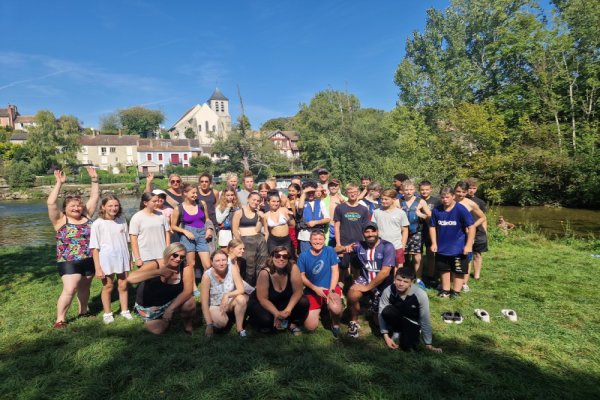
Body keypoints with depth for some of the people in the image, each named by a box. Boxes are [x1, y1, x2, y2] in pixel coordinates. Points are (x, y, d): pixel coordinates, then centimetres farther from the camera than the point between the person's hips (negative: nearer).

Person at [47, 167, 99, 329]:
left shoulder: (86, 216, 3)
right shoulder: (60, 220, -6)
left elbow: (95, 197, 3)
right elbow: (50, 203, -20)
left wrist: (94, 179, -3)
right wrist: (59, 183, -22)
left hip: (89, 260, 4)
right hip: (69, 262, -4)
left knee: (84, 287, 17)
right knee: (69, 290, -10)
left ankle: (83, 310, 36)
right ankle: (60, 319, 5)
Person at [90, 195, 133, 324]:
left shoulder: (122, 220, 1)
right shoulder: (97, 224, -10)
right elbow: (95, 248, -9)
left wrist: (129, 258, 10)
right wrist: (98, 268, -11)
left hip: (122, 259, 3)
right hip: (106, 261, -3)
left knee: (123, 286, 12)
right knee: (107, 287, 12)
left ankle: (125, 310, 29)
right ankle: (107, 313, 29)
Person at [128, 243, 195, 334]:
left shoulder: (186, 267, -22)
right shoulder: (154, 265, -26)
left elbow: (187, 291, -26)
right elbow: (130, 278, -42)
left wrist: (170, 309, -35)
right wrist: (159, 272, -49)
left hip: (171, 301, 0)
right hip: (149, 305, 0)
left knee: (190, 303, -26)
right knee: (158, 330, -10)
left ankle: (187, 324, 5)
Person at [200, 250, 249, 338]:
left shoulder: (233, 269, -18)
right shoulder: (207, 276, -22)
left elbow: (241, 289, -20)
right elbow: (204, 302, -21)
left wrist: (227, 295, -38)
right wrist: (209, 325, -23)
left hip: (230, 302, 2)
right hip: (215, 306, -2)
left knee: (241, 298, -30)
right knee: (221, 322, -31)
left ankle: (240, 328, -11)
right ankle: (213, 321, 5)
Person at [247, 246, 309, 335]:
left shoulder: (293, 268, -23)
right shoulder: (265, 273, -28)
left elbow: (297, 291, -19)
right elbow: (262, 298, -24)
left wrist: (288, 310, -30)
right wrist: (276, 314, -33)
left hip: (284, 301, 3)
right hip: (263, 303, -3)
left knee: (304, 302, -22)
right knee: (265, 320, -32)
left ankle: (292, 324, 3)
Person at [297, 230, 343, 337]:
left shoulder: (330, 251, -5)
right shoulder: (303, 256, -3)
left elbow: (335, 271, -7)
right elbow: (301, 276, 0)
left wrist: (331, 290, -17)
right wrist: (315, 288, -14)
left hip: (330, 288, -1)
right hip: (312, 291, 1)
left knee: (336, 309, -36)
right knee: (310, 327, -10)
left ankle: (335, 324, 3)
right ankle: (318, 309, 25)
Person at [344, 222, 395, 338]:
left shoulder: (387, 247, -18)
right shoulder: (360, 245, -5)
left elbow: (385, 272, -23)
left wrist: (368, 287, -20)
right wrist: (345, 248, -23)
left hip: (382, 285, -2)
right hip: (365, 280, 2)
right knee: (352, 294, -28)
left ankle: (376, 309, 39)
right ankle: (354, 322, -2)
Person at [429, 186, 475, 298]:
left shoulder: (461, 209, -15)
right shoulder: (436, 210, -6)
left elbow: (471, 227, -14)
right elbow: (432, 227, 4)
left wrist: (469, 245, -16)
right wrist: (434, 243, -1)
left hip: (458, 248, -3)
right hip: (442, 247, 3)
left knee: (458, 271, 8)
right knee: (444, 269, 16)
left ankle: (456, 292, 24)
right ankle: (445, 290, 32)